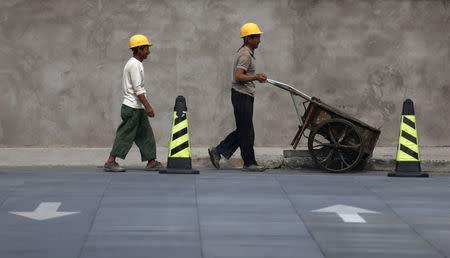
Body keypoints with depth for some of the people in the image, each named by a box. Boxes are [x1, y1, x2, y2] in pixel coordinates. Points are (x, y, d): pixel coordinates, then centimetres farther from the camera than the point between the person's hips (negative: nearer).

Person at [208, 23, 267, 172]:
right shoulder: (245, 55, -15)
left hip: (245, 96, 10)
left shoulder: (247, 53, 17)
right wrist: (256, 77, -32)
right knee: (246, 132, -5)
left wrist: (257, 77, 22)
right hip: (242, 95, -10)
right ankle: (249, 163, 0)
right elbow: (239, 77, -24)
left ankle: (217, 151, 11)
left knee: (242, 131, 11)